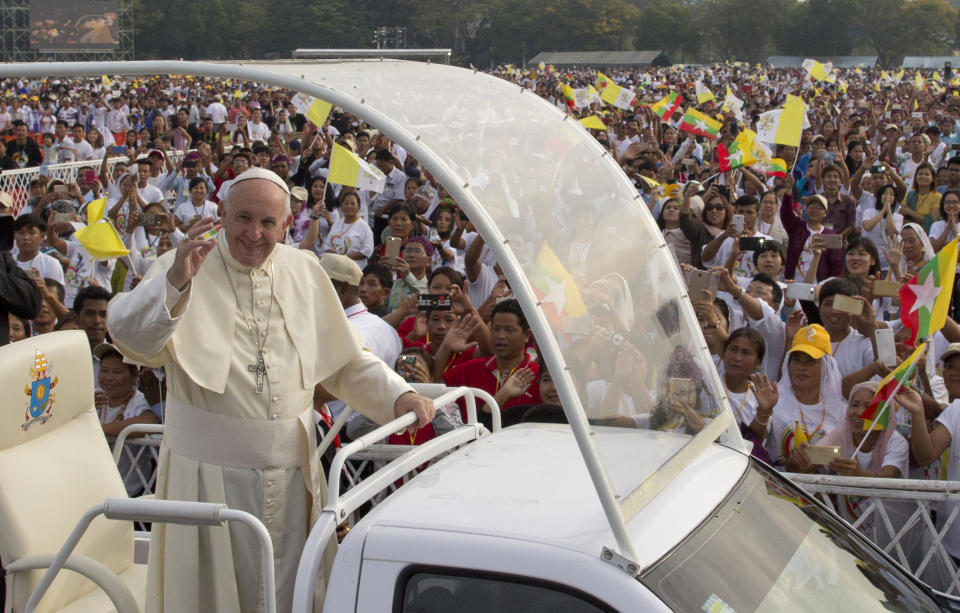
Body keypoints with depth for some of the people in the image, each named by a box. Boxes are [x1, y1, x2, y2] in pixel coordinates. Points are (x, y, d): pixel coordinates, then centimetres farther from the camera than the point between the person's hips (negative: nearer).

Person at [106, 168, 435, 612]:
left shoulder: (304, 272, 8)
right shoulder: (185, 267, -6)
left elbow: (344, 361, 16)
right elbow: (129, 336, -23)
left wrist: (399, 396, 0)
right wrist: (174, 283, -40)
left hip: (290, 472, 4)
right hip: (210, 471, -4)